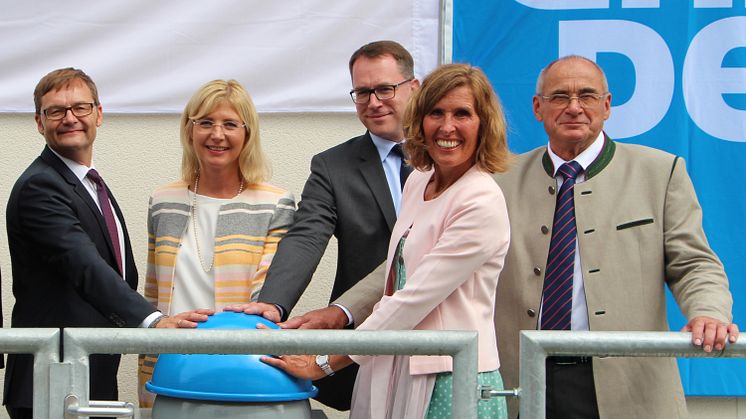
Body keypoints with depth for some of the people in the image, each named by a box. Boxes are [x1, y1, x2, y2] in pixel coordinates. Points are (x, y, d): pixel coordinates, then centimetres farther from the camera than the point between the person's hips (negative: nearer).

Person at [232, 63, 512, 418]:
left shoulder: (483, 203, -15)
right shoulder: (419, 181, 12)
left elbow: (414, 299, -17)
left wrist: (323, 363, -14)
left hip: (452, 387, -7)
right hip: (397, 374, 7)